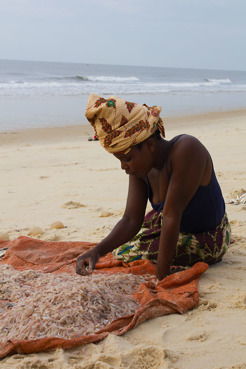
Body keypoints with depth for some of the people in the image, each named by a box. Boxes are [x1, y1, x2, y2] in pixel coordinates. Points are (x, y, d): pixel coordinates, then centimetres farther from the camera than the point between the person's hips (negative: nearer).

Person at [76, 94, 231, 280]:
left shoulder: (186, 149, -36)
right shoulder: (141, 165, -13)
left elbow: (171, 216, -37)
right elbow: (131, 221, -16)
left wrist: (161, 278, -34)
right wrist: (97, 250, -33)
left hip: (208, 241, -8)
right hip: (179, 225, 8)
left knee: (126, 254, -12)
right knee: (120, 242, 22)